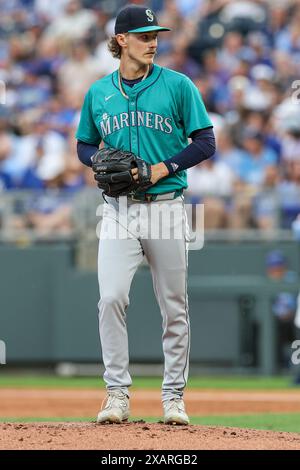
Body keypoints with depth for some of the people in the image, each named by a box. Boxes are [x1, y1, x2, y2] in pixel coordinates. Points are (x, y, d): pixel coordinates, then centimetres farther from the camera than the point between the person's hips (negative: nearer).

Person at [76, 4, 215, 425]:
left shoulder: (178, 86, 0)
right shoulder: (98, 93, 8)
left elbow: (205, 142, -2)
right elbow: (84, 145, 18)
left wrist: (163, 168, -13)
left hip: (166, 206, -1)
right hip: (119, 209, 1)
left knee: (174, 307, 3)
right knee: (111, 298, -12)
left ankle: (174, 396, 11)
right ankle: (117, 394, -6)